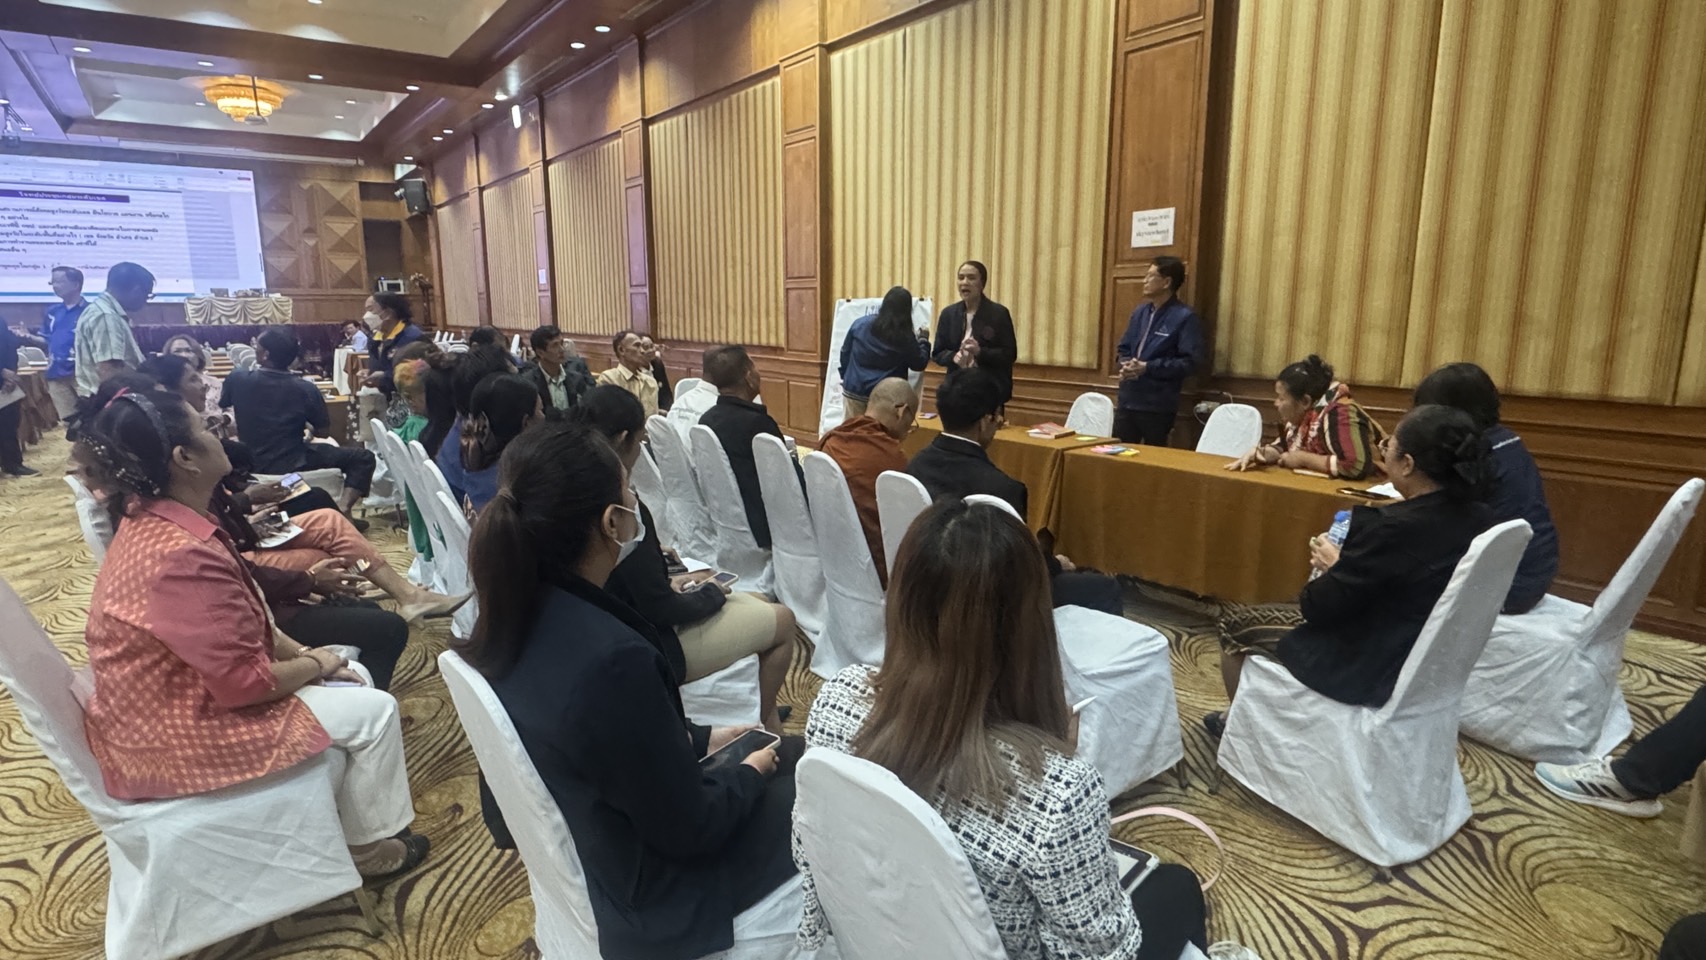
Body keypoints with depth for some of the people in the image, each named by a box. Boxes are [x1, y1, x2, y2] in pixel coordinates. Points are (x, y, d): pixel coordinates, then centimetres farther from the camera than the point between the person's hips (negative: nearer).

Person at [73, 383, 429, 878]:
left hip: (180, 694, 10)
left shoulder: (153, 523, 0)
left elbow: (242, 621, 10)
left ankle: (346, 806, 28)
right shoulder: (182, 556, -33)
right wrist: (314, 664, -11)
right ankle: (367, 842, 16)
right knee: (374, 710, -5)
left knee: (351, 677, 15)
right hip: (178, 731, -10)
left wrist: (302, 652, 2)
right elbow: (245, 681, -28)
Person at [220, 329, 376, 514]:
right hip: (293, 464, -4)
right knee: (364, 458, 6)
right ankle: (343, 508, -16)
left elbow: (221, 405, 14)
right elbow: (323, 432, -3)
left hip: (253, 465, 5)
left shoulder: (237, 379, -8)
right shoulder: (306, 389, -15)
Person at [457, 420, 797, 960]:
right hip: (652, 895, -7)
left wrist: (698, 739, 8)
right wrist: (751, 772, -6)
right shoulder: (612, 659, -37)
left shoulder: (517, 614, -11)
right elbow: (691, 829, -24)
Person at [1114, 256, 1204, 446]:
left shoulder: (1185, 318, -9)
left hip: (1158, 406, -6)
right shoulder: (1140, 312, 13)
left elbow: (1190, 362, -16)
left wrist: (1148, 368, -19)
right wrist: (1125, 365, -5)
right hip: (1127, 400, 7)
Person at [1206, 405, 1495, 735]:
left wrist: (1332, 565, -3)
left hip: (1371, 666, -8)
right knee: (1285, 612, 27)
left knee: (1234, 625, 11)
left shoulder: (1394, 527, -31)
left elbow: (1318, 606, -20)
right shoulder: (1477, 517, -6)